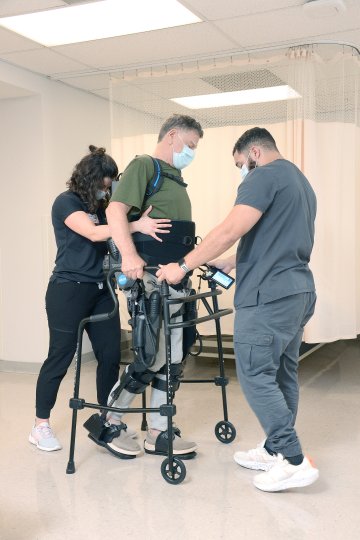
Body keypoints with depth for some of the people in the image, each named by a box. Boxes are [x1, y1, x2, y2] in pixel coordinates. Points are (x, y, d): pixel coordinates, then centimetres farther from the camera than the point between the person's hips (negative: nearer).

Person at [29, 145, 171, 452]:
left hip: (101, 290, 7)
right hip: (69, 290, -7)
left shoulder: (100, 206, 15)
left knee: (111, 354, 4)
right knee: (60, 357, 0)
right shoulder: (66, 202, -7)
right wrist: (137, 226, -33)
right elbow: (93, 233, -23)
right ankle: (41, 426, 14)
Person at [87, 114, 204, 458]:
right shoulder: (144, 166, -5)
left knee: (172, 361, 9)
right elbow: (115, 211, -20)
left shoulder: (175, 179, 23)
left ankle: (158, 434, 19)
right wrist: (129, 255, -34)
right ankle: (107, 422, 14)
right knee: (151, 359, -5)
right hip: (150, 278, -9)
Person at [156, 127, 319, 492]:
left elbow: (231, 230, -20)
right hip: (299, 291, 10)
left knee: (255, 376, -5)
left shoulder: (266, 175, -8)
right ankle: (275, 450, 21)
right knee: (282, 374, 13)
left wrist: (184, 266, -15)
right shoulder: (301, 182, 23)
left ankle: (294, 461, -3)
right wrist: (230, 264, 24)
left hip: (267, 296, -10)